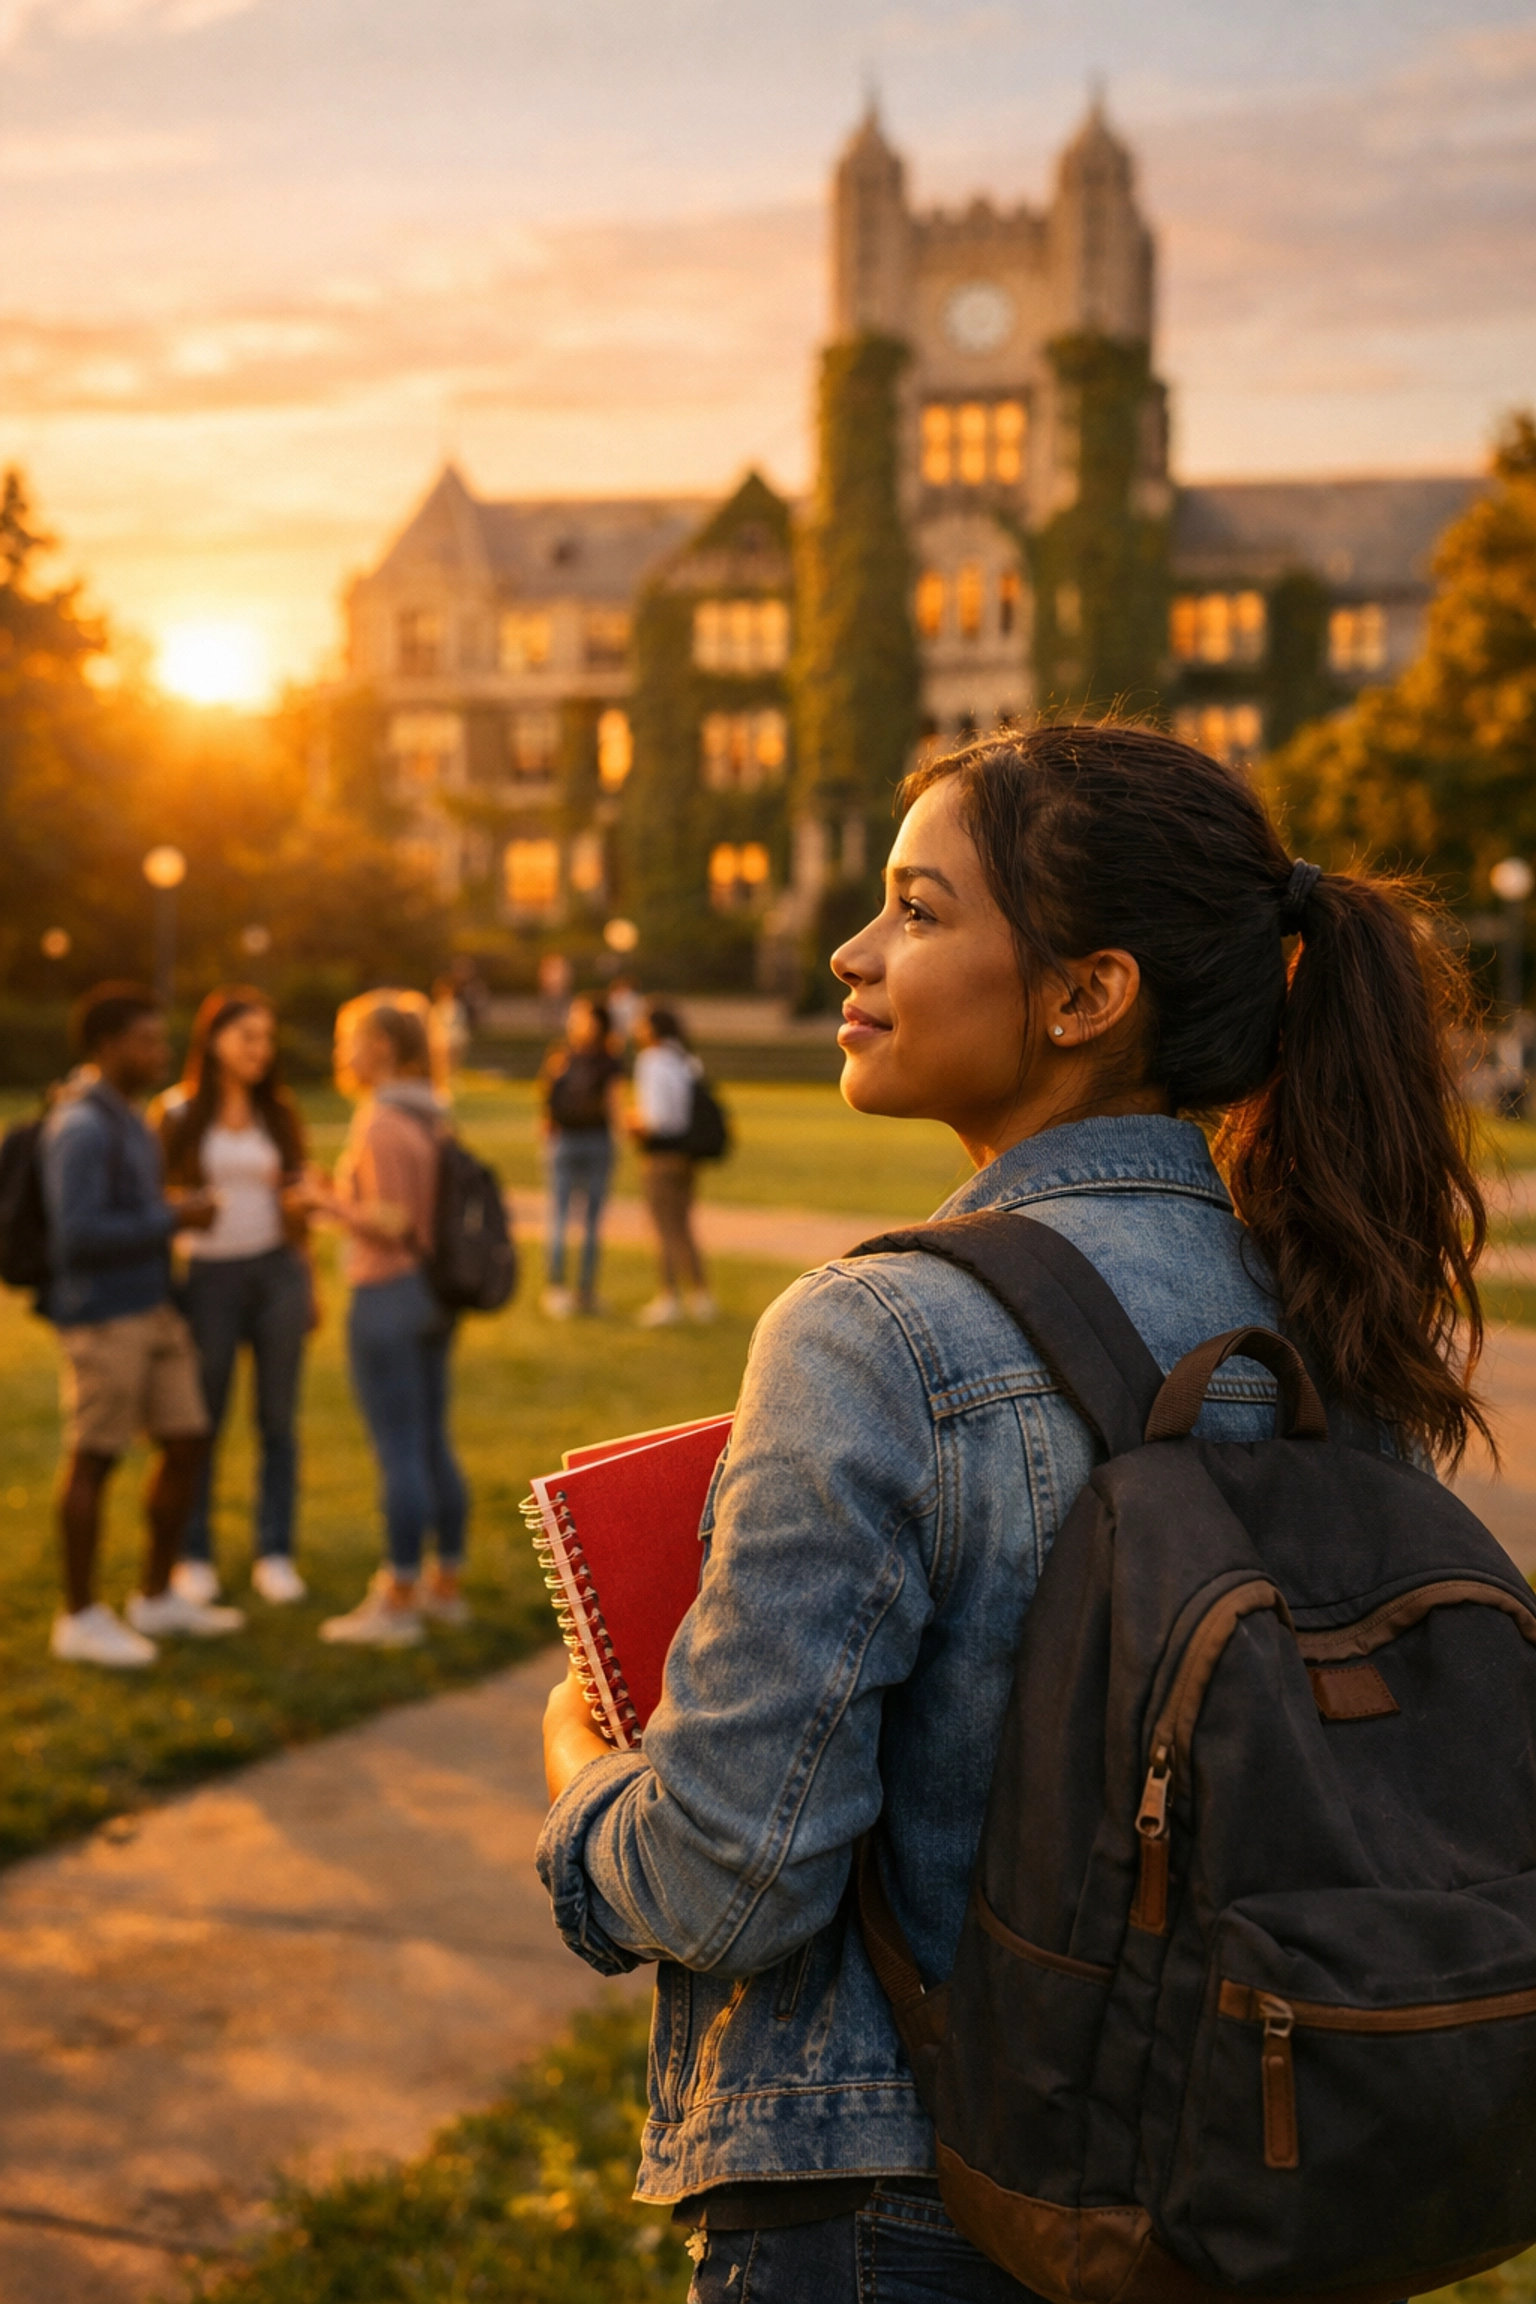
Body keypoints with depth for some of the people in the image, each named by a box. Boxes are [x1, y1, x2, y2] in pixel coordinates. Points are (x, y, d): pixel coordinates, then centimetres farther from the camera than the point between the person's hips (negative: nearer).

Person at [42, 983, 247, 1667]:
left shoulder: (121, 1117, 15)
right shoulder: (80, 1127, -16)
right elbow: (78, 1235, -23)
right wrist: (173, 1217, -18)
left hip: (152, 1309, 9)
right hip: (102, 1318, -9)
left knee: (187, 1444, 10)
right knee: (94, 1459, 0)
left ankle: (157, 1599, 22)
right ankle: (80, 1618, 11)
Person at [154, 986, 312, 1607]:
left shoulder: (278, 1113, 8)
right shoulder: (177, 1114, -1)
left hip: (276, 1270, 2)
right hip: (208, 1272, -2)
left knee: (278, 1419, 4)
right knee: (202, 1421, 3)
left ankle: (275, 1553, 12)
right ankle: (193, 1555, 14)